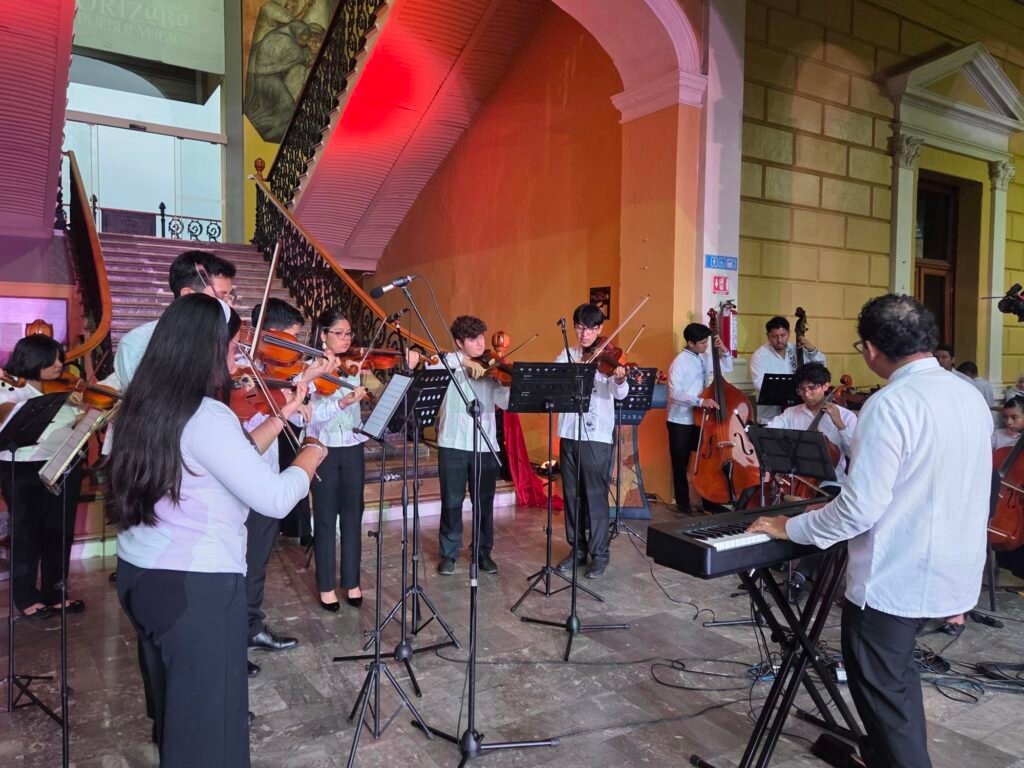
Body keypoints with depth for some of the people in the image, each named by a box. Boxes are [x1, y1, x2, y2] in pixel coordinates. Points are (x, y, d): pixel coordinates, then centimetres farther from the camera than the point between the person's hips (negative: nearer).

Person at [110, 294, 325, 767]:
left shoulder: (144, 406, 4)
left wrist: (280, 418, 12)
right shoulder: (206, 416, -22)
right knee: (207, 719, 8)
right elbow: (275, 499, -23)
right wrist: (311, 455, -6)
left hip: (138, 572, 9)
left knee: (173, 700, 27)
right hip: (195, 585, -9)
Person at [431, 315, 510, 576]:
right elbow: (430, 366, -20)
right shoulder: (450, 363, 1)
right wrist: (462, 361, -26)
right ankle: (448, 553, 21)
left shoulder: (491, 369, 9)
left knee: (485, 502, 10)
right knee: (451, 502, 6)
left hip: (485, 445, 3)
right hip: (453, 444, -2)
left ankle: (484, 552, 25)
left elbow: (505, 401, -3)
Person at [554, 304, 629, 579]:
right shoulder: (565, 356, 9)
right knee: (572, 494, 11)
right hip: (569, 433, 4)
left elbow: (619, 394, -16)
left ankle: (599, 554, 11)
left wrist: (620, 380, -38)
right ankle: (577, 548, 25)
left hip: (597, 435, -4)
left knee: (595, 495, -1)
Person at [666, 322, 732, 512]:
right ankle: (683, 502, 18)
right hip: (680, 421, -6)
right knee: (681, 464, 5)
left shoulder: (705, 358, 5)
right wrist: (700, 401, -36)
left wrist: (724, 351, 3)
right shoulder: (680, 362, -16)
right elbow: (675, 393, -26)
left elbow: (727, 368, 20)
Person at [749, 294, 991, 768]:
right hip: (954, 572, 9)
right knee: (896, 675, 26)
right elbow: (944, 491, 13)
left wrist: (791, 528, -12)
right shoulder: (970, 396, 3)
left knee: (882, 687, 9)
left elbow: (859, 510, -25)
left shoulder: (891, 405, -23)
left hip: (895, 579, -9)